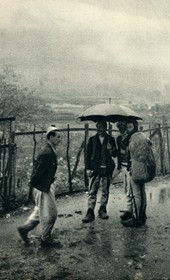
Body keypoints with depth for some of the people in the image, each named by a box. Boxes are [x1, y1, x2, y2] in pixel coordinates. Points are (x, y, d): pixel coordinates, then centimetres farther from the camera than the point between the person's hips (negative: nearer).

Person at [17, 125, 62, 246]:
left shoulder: (51, 152, 7)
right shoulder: (47, 153, -26)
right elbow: (38, 171, -24)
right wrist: (33, 184, -14)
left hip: (46, 186, 10)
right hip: (42, 188, -10)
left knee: (40, 212, 22)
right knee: (50, 214, 4)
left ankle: (24, 228, 34)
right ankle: (46, 239, 21)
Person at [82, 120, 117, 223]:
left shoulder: (111, 139, 6)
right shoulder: (92, 139, 6)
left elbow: (115, 154, 7)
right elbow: (88, 154, 6)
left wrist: (111, 149, -14)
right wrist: (88, 168, 0)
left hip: (107, 168, 1)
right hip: (95, 168, -1)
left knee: (105, 191, 8)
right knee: (92, 191, -6)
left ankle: (103, 210, 21)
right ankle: (90, 213, -5)